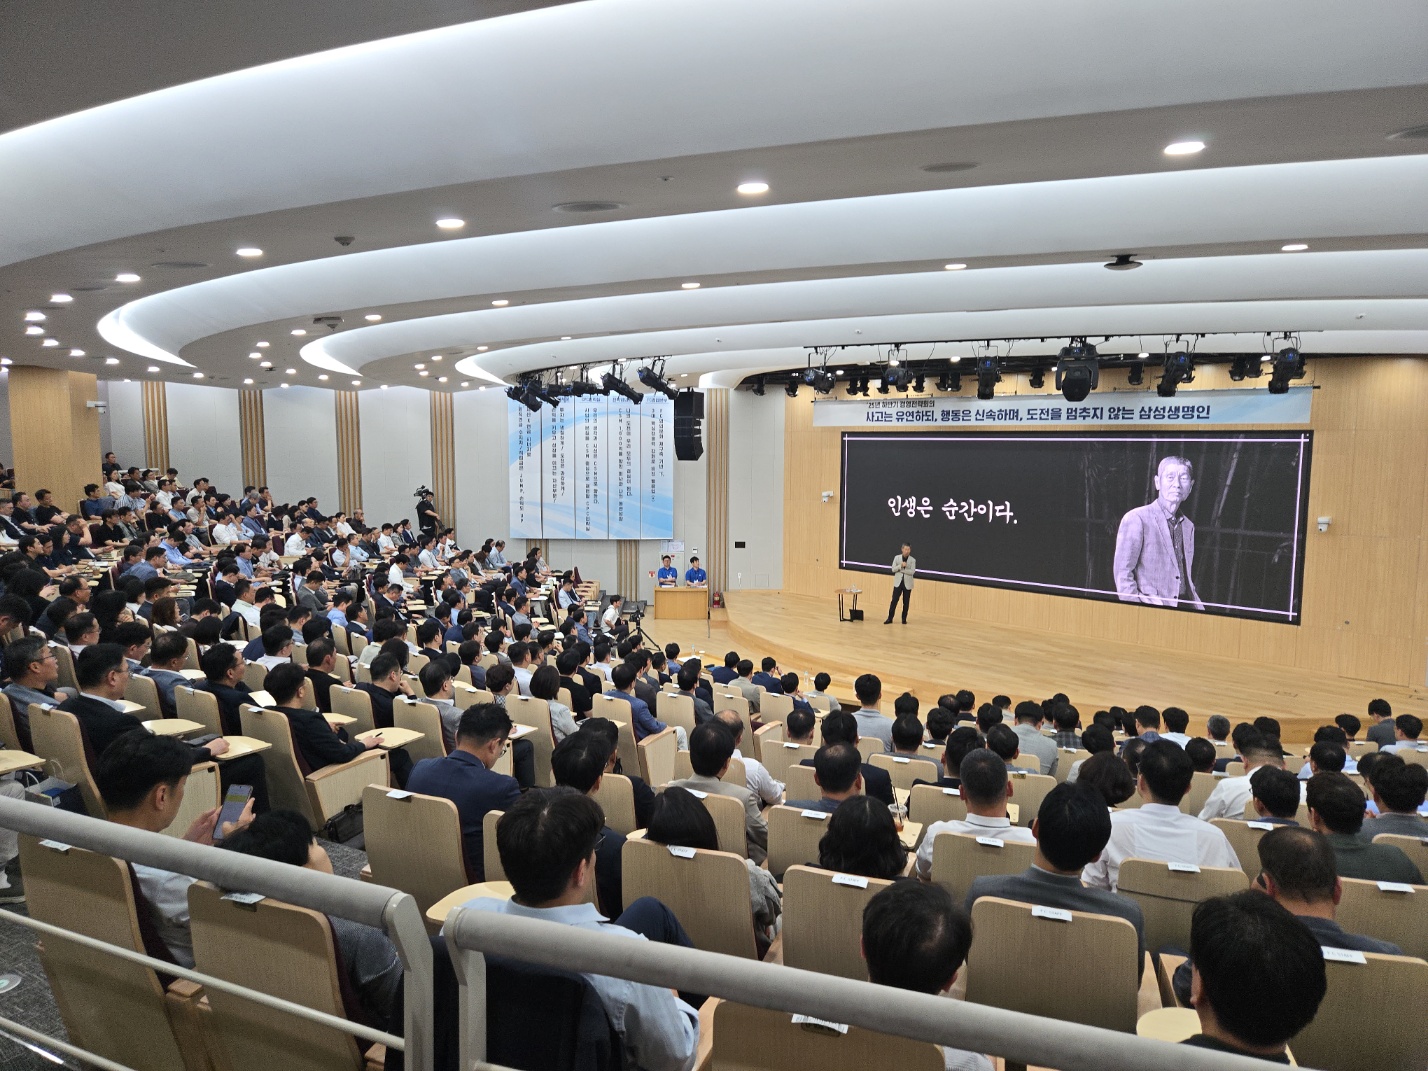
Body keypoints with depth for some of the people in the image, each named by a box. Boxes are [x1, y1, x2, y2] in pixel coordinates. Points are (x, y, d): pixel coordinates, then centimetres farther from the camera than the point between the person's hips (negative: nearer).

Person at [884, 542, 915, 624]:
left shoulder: (913, 560, -2)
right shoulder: (897, 558, 3)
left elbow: (912, 572, -12)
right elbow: (893, 569, -3)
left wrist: (901, 570, -14)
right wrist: (901, 566, -19)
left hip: (907, 584, 0)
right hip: (898, 582, 0)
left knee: (906, 602, 6)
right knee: (894, 600, -4)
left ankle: (904, 619, 17)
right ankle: (890, 618, 1)